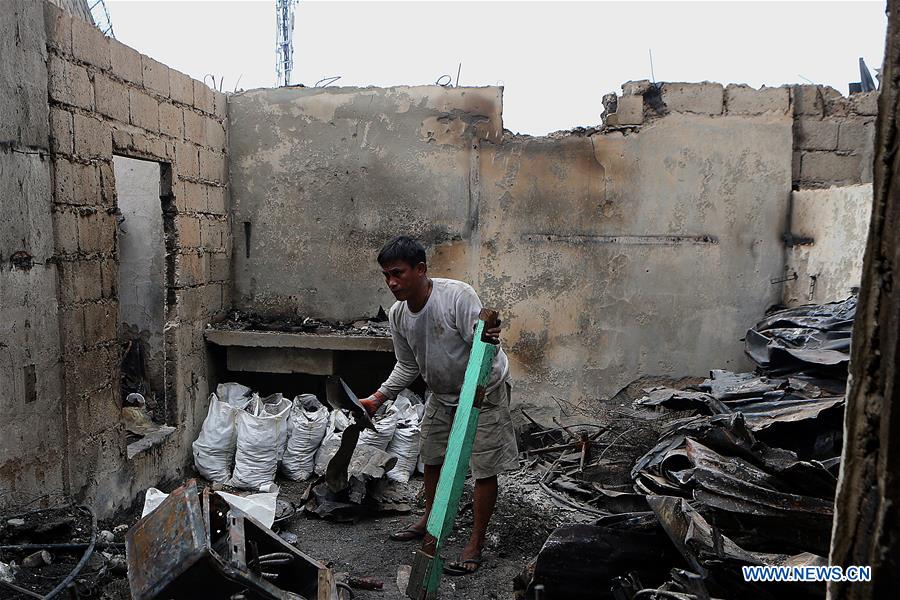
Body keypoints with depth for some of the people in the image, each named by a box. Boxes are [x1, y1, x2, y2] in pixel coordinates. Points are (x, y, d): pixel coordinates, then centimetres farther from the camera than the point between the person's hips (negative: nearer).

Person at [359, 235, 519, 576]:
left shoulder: (458, 295, -30)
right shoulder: (397, 315, -9)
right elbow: (407, 366, 4)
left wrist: (489, 341, -53)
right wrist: (378, 398, -4)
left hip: (483, 388, -6)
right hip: (442, 393, 7)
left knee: (484, 468, -1)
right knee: (432, 457, 19)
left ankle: (476, 543, 15)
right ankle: (430, 520, 42)